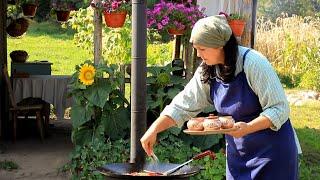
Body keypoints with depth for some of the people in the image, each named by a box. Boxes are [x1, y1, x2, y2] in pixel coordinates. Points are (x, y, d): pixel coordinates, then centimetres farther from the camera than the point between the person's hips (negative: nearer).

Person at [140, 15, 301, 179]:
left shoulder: (253, 63, -21)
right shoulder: (206, 72, -2)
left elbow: (279, 109, -20)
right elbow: (182, 106, 3)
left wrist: (248, 128, -34)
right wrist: (153, 130, -8)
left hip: (272, 150, -5)